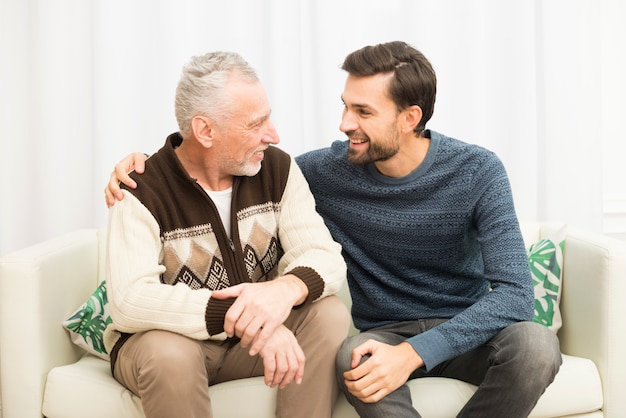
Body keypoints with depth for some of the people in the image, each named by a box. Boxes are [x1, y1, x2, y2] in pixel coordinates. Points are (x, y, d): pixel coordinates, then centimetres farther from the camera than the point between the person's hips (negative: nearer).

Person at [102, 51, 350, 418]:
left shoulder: (278, 169, -6)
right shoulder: (143, 191, -19)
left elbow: (325, 256, -13)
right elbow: (129, 301, -31)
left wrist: (286, 289, -39)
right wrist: (247, 320, -41)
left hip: (252, 335, 4)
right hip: (164, 342, -3)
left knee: (330, 315, -22)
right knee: (170, 354, -36)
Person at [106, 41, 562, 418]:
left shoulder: (477, 172, -13)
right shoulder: (329, 170, -8)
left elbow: (514, 291, -21)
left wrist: (414, 352, -34)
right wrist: (147, 163, -12)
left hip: (467, 333, 1)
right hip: (386, 332, 0)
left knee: (535, 343, -33)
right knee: (356, 355, -37)